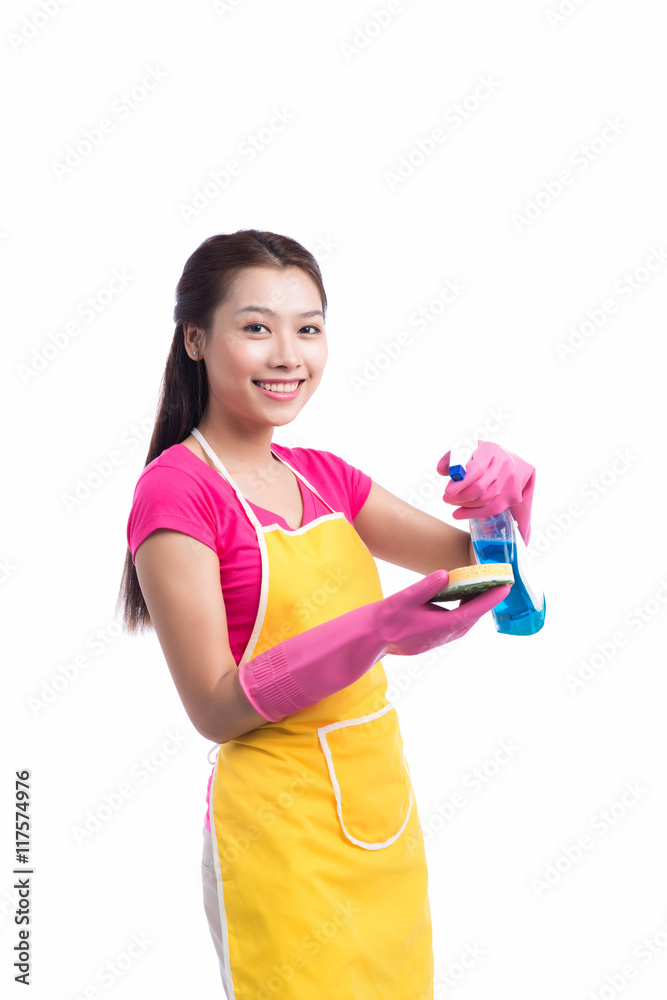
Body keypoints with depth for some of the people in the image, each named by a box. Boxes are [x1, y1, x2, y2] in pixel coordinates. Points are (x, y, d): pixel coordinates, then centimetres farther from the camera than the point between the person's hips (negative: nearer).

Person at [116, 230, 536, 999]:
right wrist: (376, 631, -29)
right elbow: (215, 707, -17)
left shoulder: (324, 477, 8)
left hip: (382, 809, 7)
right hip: (278, 828, -7)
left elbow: (469, 559, 9)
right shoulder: (175, 489, -13)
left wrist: (502, 493, -13)